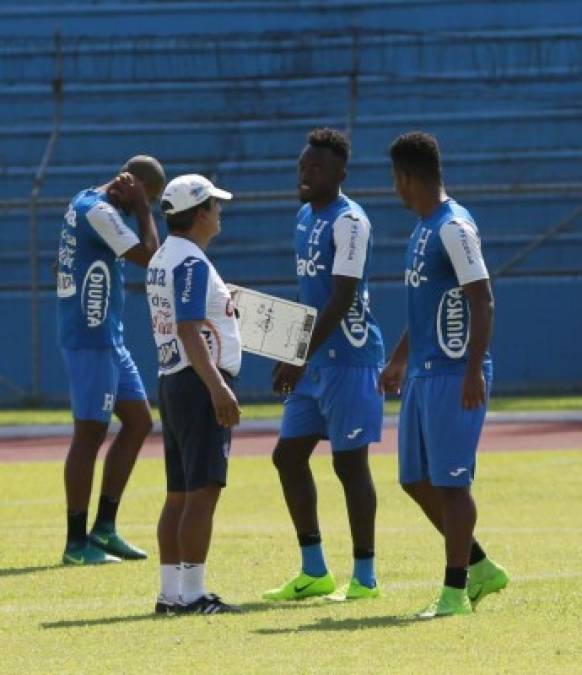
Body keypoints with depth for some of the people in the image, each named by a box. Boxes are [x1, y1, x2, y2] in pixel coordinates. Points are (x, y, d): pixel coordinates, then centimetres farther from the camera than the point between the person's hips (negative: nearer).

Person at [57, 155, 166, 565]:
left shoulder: (87, 204, 13)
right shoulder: (98, 212, -18)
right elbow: (149, 255, -19)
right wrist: (142, 209, -11)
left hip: (108, 337, 11)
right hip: (91, 340, -11)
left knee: (138, 421, 14)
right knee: (90, 434, -6)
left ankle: (104, 527, 16)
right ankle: (77, 543, -2)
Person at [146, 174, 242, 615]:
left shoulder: (163, 259, 15)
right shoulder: (192, 263, -15)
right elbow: (189, 332, -22)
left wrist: (224, 305, 30)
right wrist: (218, 388, -27)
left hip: (172, 381, 10)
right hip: (200, 382, -10)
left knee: (180, 494, 11)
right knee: (202, 492, -9)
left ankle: (171, 593, 13)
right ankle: (192, 594, -11)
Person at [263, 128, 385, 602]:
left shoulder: (349, 222, -15)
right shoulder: (306, 216, 14)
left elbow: (341, 300, -21)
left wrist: (300, 359, -23)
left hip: (349, 358, -9)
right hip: (315, 361, 9)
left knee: (349, 461, -5)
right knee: (289, 456, 8)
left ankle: (364, 577, 3)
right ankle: (314, 572, 16)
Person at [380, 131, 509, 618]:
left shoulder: (454, 228, -14)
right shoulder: (424, 229, 15)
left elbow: (482, 302, -19)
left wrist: (474, 371, -23)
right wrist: (400, 358, 28)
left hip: (454, 375, -10)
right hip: (424, 373, 10)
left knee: (450, 481, -5)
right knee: (417, 480, 12)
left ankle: (456, 590, 0)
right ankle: (479, 568, 23)